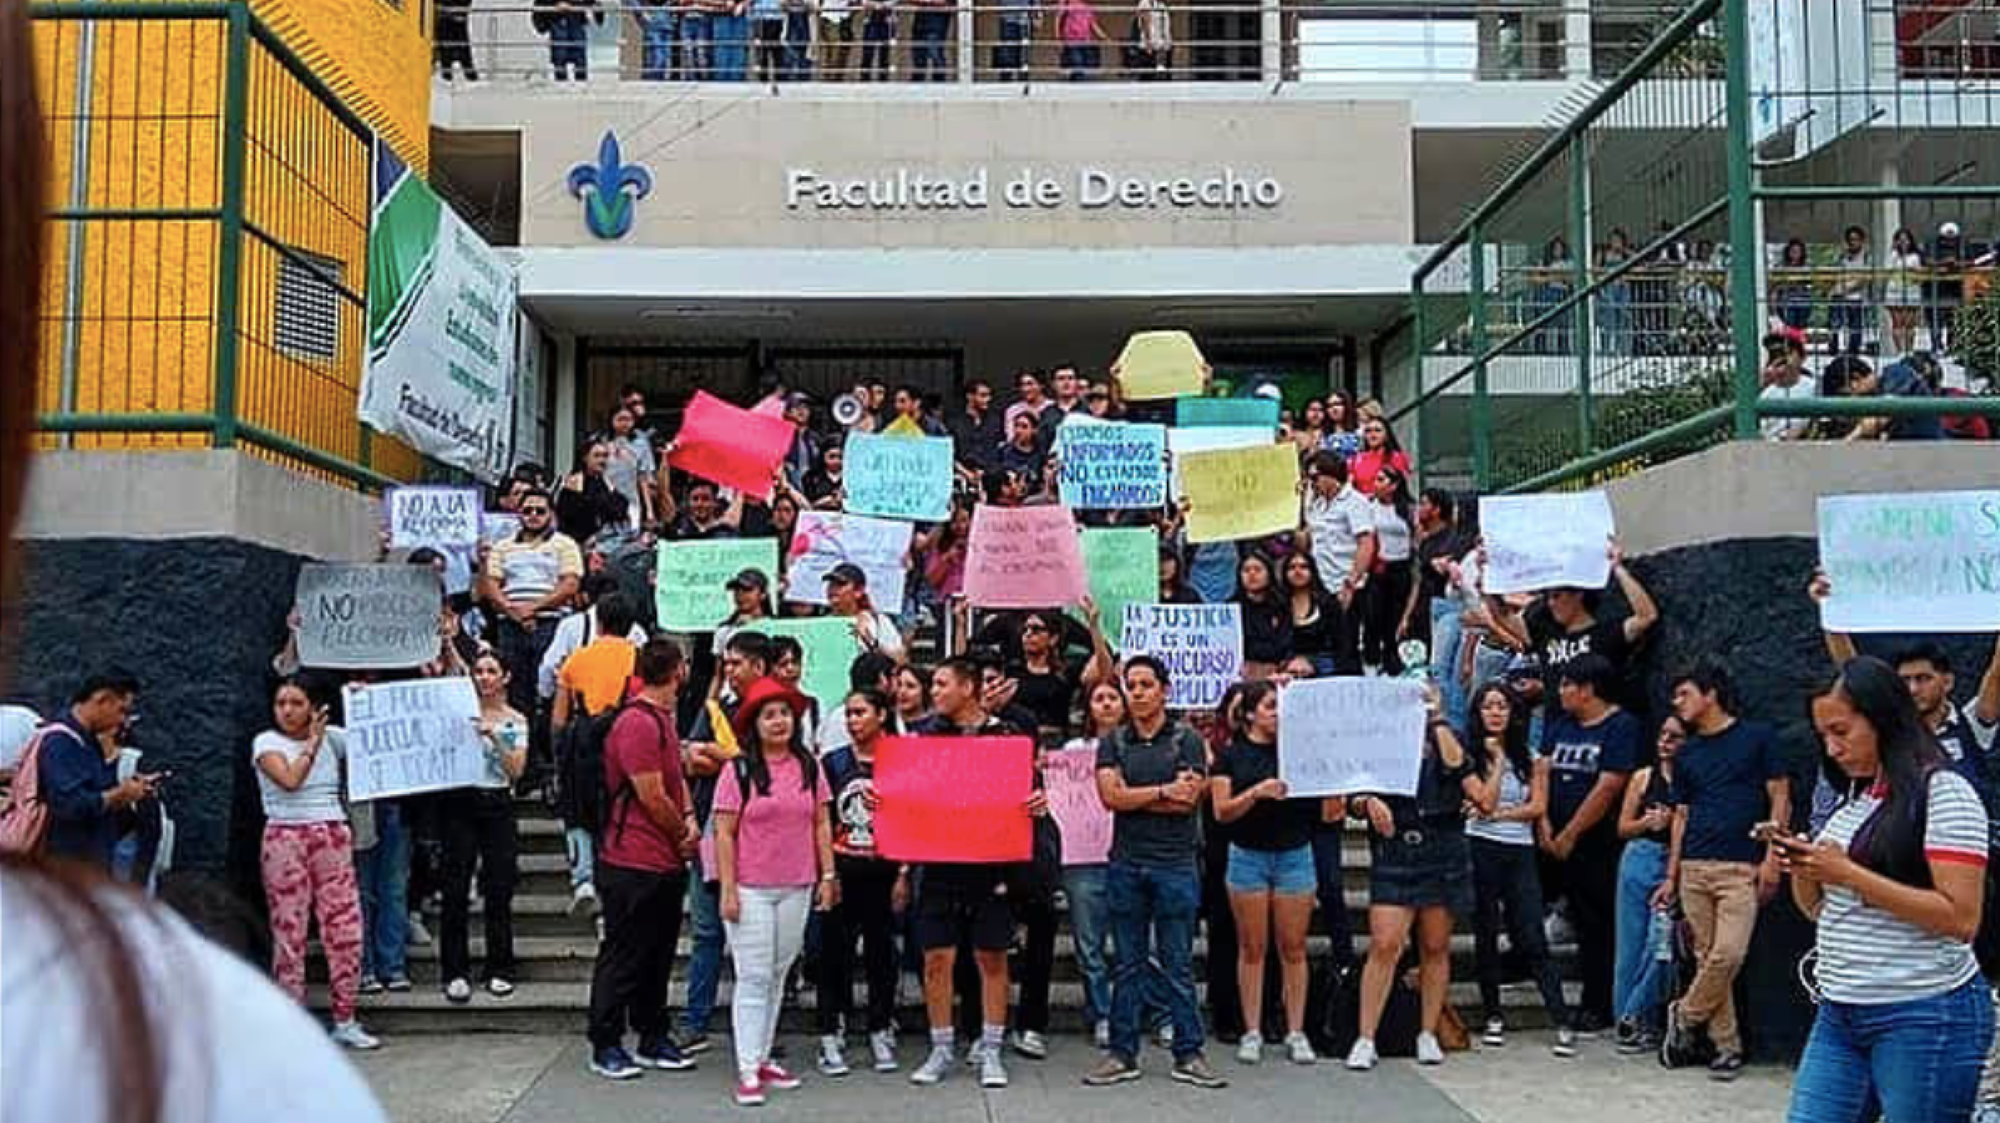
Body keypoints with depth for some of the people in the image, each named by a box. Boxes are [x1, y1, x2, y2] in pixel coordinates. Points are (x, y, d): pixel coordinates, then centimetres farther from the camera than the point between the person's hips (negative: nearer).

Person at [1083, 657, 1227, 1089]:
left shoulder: (1187, 740, 1)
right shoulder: (1113, 742, 9)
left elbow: (1189, 801, -11)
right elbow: (1110, 796, -6)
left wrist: (1131, 797, -7)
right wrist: (1165, 791, -10)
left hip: (1176, 863, -2)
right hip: (1126, 863, 2)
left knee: (1178, 964, 2)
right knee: (1127, 964, 8)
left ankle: (1188, 1054, 10)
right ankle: (1122, 1054, 15)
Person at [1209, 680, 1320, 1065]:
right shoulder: (1231, 755, 2)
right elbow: (1222, 811, -6)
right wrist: (1256, 792, -19)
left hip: (1295, 854, 1)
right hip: (1248, 856, -1)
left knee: (1293, 947, 4)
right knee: (1252, 947, 4)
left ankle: (1295, 1032, 10)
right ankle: (1252, 1031, 11)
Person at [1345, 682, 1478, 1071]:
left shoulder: (1445, 740, 11)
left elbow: (1454, 764, -11)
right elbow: (1353, 803, 7)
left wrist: (1437, 718, -8)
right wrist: (1368, 803, -14)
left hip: (1442, 856, 2)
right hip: (1392, 855, -1)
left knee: (1435, 948, 8)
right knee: (1384, 945, -9)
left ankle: (1428, 1034, 20)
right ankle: (1365, 1040, -5)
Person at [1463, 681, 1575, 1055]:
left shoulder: (1531, 757, 9)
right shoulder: (1469, 756, 2)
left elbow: (1538, 807, 1)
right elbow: (1486, 801, -9)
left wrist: (1498, 814, -9)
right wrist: (1498, 758, -4)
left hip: (1520, 852, 1)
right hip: (1481, 851, -1)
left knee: (1532, 939, -5)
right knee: (1485, 936, 5)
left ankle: (1562, 1023, -7)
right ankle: (1493, 1016, 14)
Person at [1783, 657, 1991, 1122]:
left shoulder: (1944, 792, -10)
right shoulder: (1853, 799, 13)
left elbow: (1961, 919, -18)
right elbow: (1821, 909, 19)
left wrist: (1849, 874, -20)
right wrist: (1801, 869, -2)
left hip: (1924, 1017, -7)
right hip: (1839, 1013, 7)